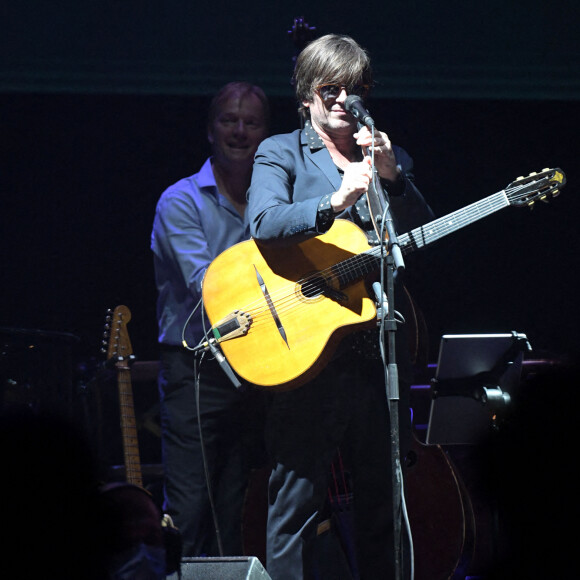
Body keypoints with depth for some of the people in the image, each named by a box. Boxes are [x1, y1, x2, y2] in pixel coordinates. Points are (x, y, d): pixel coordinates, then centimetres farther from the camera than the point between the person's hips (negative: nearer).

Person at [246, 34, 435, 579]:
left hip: (376, 352, 4)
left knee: (382, 501, 8)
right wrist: (335, 201, -30)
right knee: (297, 499, -4)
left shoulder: (391, 159, 16)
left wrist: (392, 178, -12)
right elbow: (265, 223, -15)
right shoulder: (281, 153, 5)